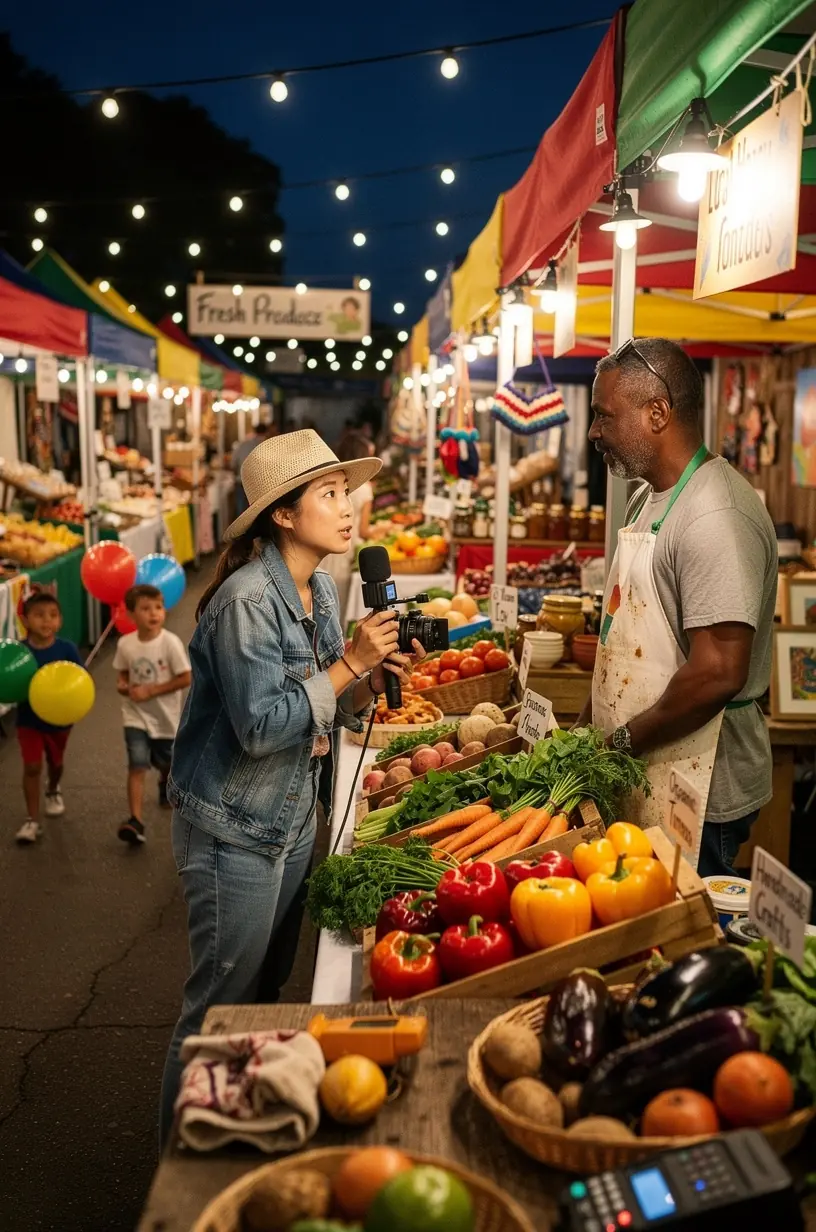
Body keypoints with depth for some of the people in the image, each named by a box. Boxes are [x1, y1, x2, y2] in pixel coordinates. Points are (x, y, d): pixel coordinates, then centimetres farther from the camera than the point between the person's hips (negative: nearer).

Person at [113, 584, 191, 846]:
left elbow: (186, 678, -18)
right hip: (136, 716, 0)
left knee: (166, 763, 22)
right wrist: (123, 685, -15)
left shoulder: (170, 642, -19)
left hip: (165, 716, 0)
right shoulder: (125, 644, -9)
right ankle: (136, 821, -15)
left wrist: (151, 691, -22)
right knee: (137, 767, -14)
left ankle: (165, 784, 58)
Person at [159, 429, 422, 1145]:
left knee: (268, 992, 21)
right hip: (234, 832, -8)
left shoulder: (322, 589, 4)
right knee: (220, 1008, 5)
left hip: (295, 821, 9)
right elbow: (261, 727, -26)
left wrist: (374, 678, -9)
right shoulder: (246, 600, -22)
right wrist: (351, 662, -23)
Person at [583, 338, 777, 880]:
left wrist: (622, 741, -16)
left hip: (696, 797, -9)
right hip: (638, 779, 9)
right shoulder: (649, 499, 12)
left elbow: (719, 673, -27)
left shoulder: (716, 518, -21)